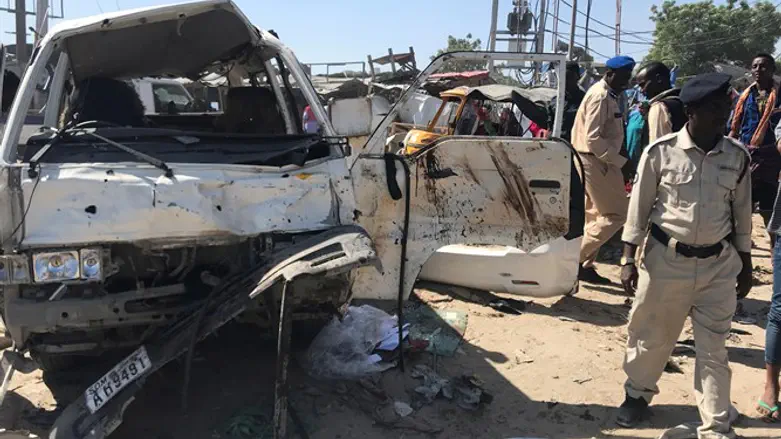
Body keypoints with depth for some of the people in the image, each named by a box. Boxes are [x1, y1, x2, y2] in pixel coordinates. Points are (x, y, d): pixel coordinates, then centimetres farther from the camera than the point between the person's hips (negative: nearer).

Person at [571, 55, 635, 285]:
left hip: (595, 162, 10)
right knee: (615, 215, -6)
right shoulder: (601, 96, -17)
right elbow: (593, 139, -23)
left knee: (594, 215, 13)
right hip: (595, 162, -10)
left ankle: (585, 265, 18)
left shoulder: (606, 94, 15)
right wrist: (620, 161, -20)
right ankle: (575, 256, -4)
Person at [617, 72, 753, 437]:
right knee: (651, 336, 14)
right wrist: (628, 260, -5)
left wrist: (745, 264, 11)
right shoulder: (660, 152, -10)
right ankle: (638, 393, 40)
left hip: (719, 264, 2)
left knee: (714, 350, 8)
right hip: (666, 259, -1)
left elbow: (742, 213, 8)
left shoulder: (738, 156, -2)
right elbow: (639, 208, -4)